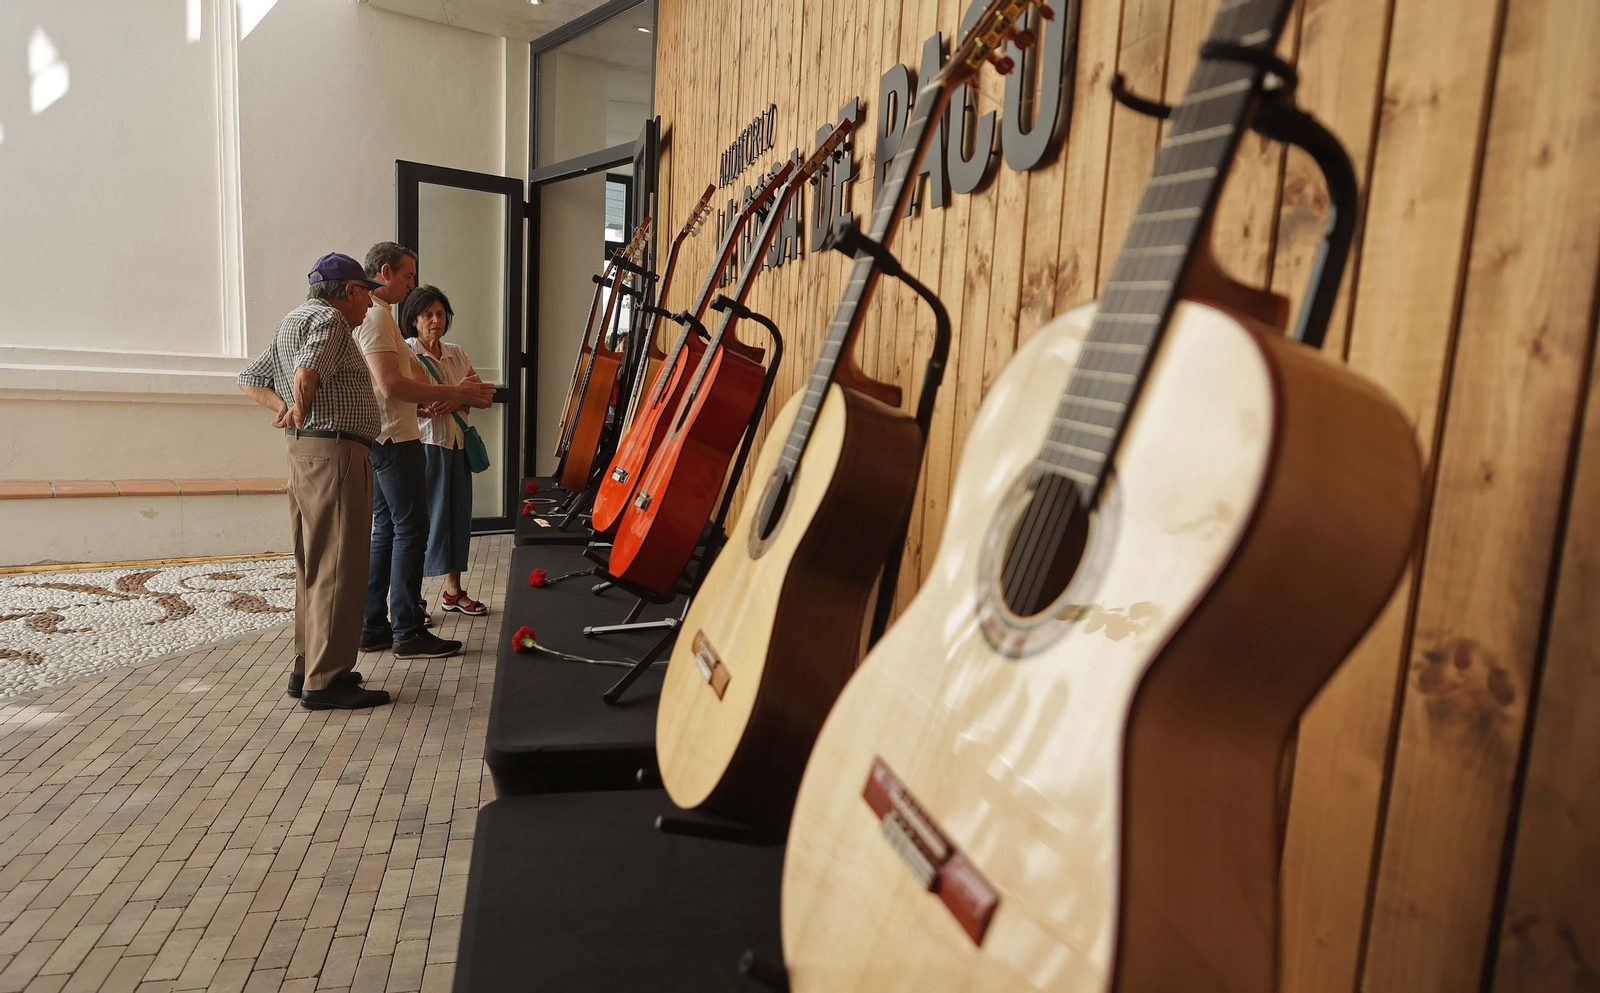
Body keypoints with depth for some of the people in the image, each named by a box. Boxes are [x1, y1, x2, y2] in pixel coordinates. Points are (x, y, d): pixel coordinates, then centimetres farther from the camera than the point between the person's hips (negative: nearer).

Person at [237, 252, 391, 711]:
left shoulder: (291, 321, 23)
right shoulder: (329, 319, -8)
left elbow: (250, 380, 24)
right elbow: (307, 374, -25)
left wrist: (284, 409, 7)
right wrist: (301, 413, -8)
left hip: (303, 453, 10)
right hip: (335, 453, -10)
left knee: (313, 567, 15)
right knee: (339, 567, -7)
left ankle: (307, 668, 23)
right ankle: (326, 681, -3)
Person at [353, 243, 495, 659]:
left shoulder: (375, 315, 20)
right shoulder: (376, 315, -13)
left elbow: (410, 377, 18)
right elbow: (392, 386, -23)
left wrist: (457, 394, 9)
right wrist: (454, 394, -18)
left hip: (383, 441, 11)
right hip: (394, 439, -11)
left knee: (387, 530, 13)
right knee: (411, 530, -6)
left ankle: (373, 626, 19)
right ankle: (408, 633, -1)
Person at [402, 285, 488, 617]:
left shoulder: (456, 353, 15)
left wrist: (456, 401, -12)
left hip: (457, 443, 6)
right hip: (425, 443, -6)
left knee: (458, 513, 9)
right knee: (426, 515, -5)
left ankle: (453, 590, 22)